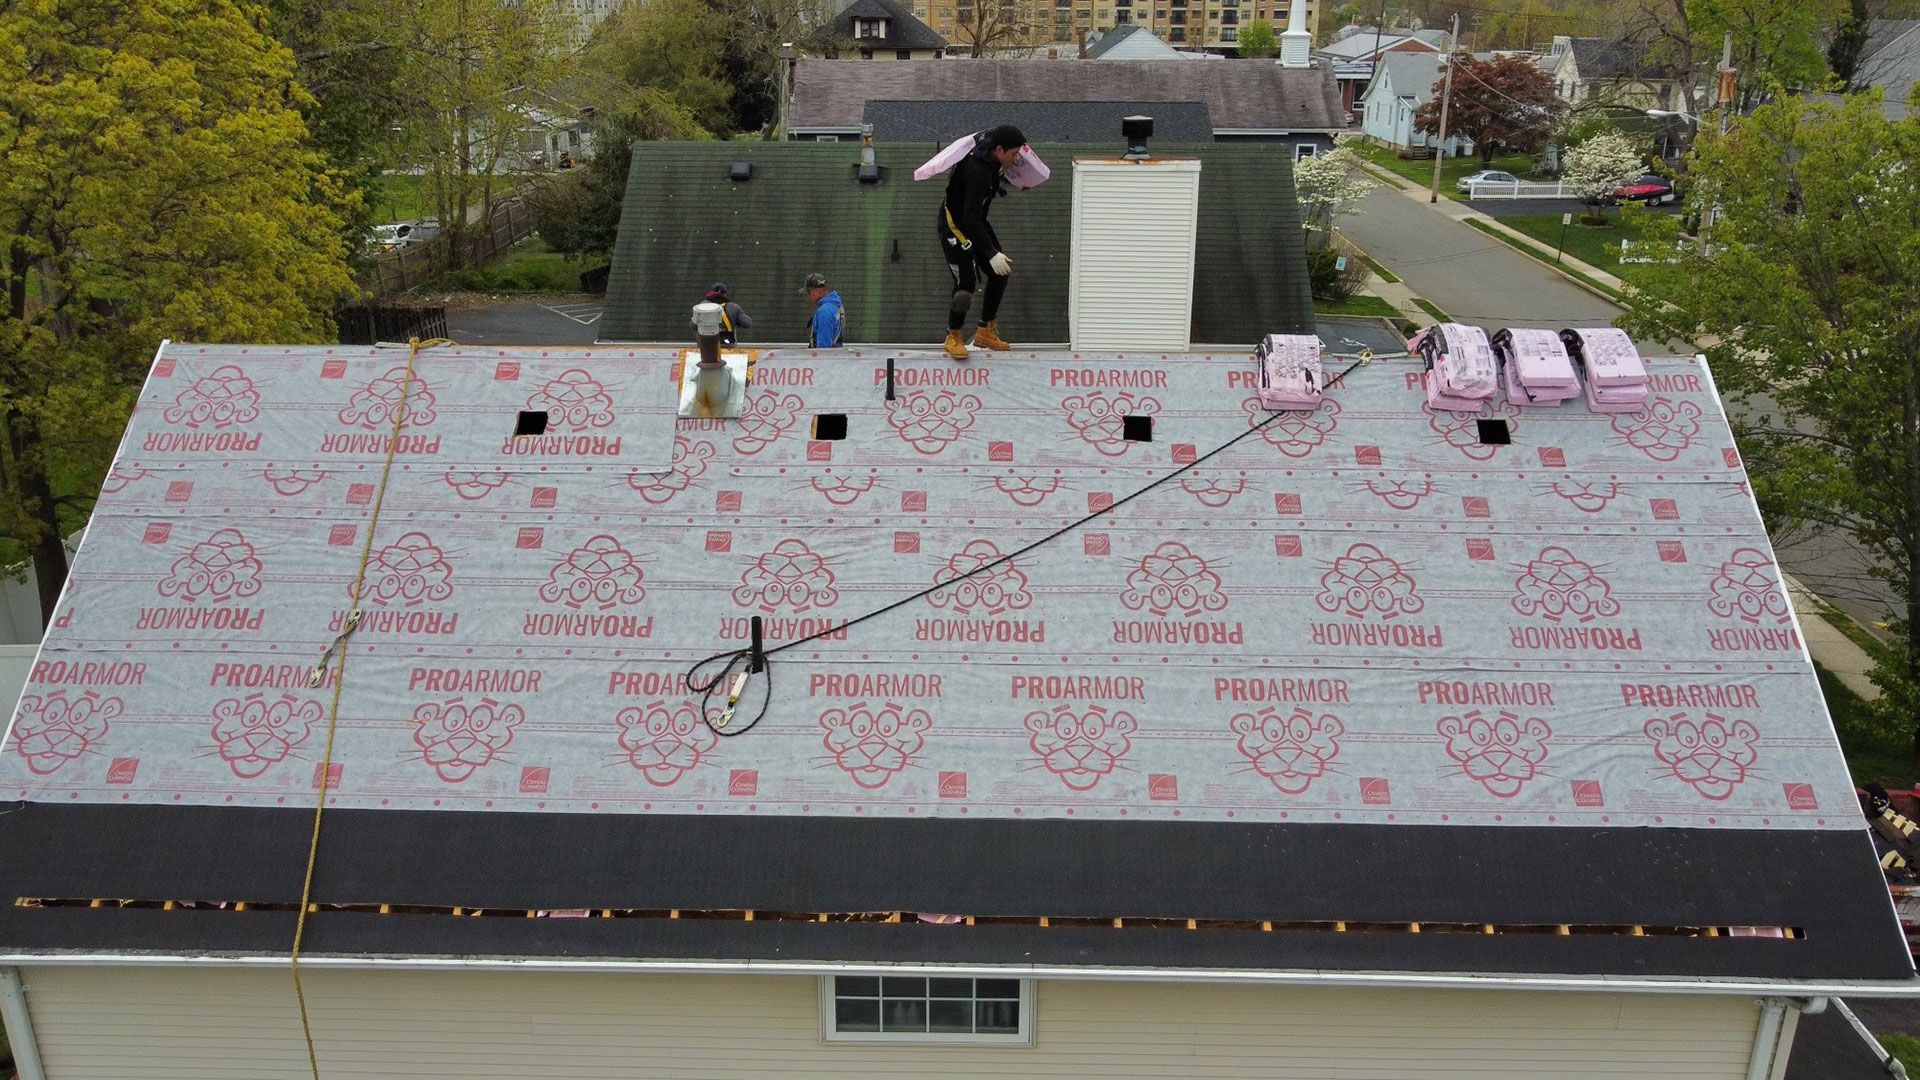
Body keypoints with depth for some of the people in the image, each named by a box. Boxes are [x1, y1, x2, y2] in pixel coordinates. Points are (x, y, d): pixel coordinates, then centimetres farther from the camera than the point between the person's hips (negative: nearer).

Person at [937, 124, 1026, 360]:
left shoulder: (989, 157, -7)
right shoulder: (976, 171, -33)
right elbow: (971, 217, -38)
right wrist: (991, 253, -44)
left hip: (975, 222, 10)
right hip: (955, 227, -9)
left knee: (1000, 275, 7)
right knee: (966, 283, -15)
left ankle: (985, 332, 21)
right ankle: (953, 338, 5)